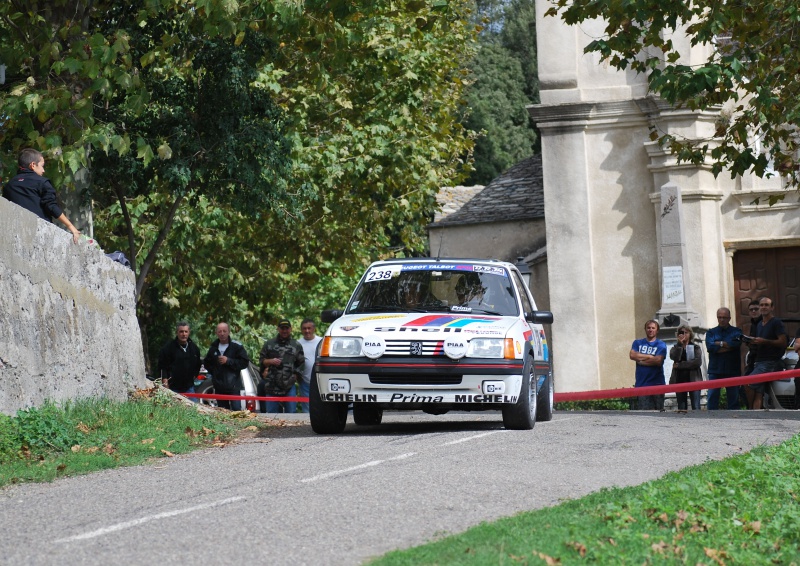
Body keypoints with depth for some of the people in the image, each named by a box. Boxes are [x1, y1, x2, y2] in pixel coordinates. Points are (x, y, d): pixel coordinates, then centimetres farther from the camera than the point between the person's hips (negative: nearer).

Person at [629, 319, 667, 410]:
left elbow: (658, 361, -9)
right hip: (642, 383, 1)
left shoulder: (661, 345, 6)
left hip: (657, 383, -1)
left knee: (659, 410, -2)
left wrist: (640, 359, -2)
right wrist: (649, 357, -4)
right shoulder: (638, 343, 14)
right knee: (644, 411, -4)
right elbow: (632, 355, -3)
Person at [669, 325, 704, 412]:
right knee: (681, 408, 1)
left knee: (696, 408, -10)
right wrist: (680, 343, -8)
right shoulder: (675, 348, 14)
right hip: (679, 380, 2)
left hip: (693, 379, -2)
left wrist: (679, 365, -9)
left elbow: (698, 362, -9)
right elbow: (674, 357, -10)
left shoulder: (696, 348, 9)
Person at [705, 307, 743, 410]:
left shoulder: (736, 332, 10)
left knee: (733, 397, 1)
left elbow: (735, 343, -12)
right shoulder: (711, 332, 13)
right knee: (712, 397, -7)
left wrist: (718, 344, -6)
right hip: (715, 370, 0)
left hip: (732, 370, 0)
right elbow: (710, 346, -6)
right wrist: (727, 346, -8)